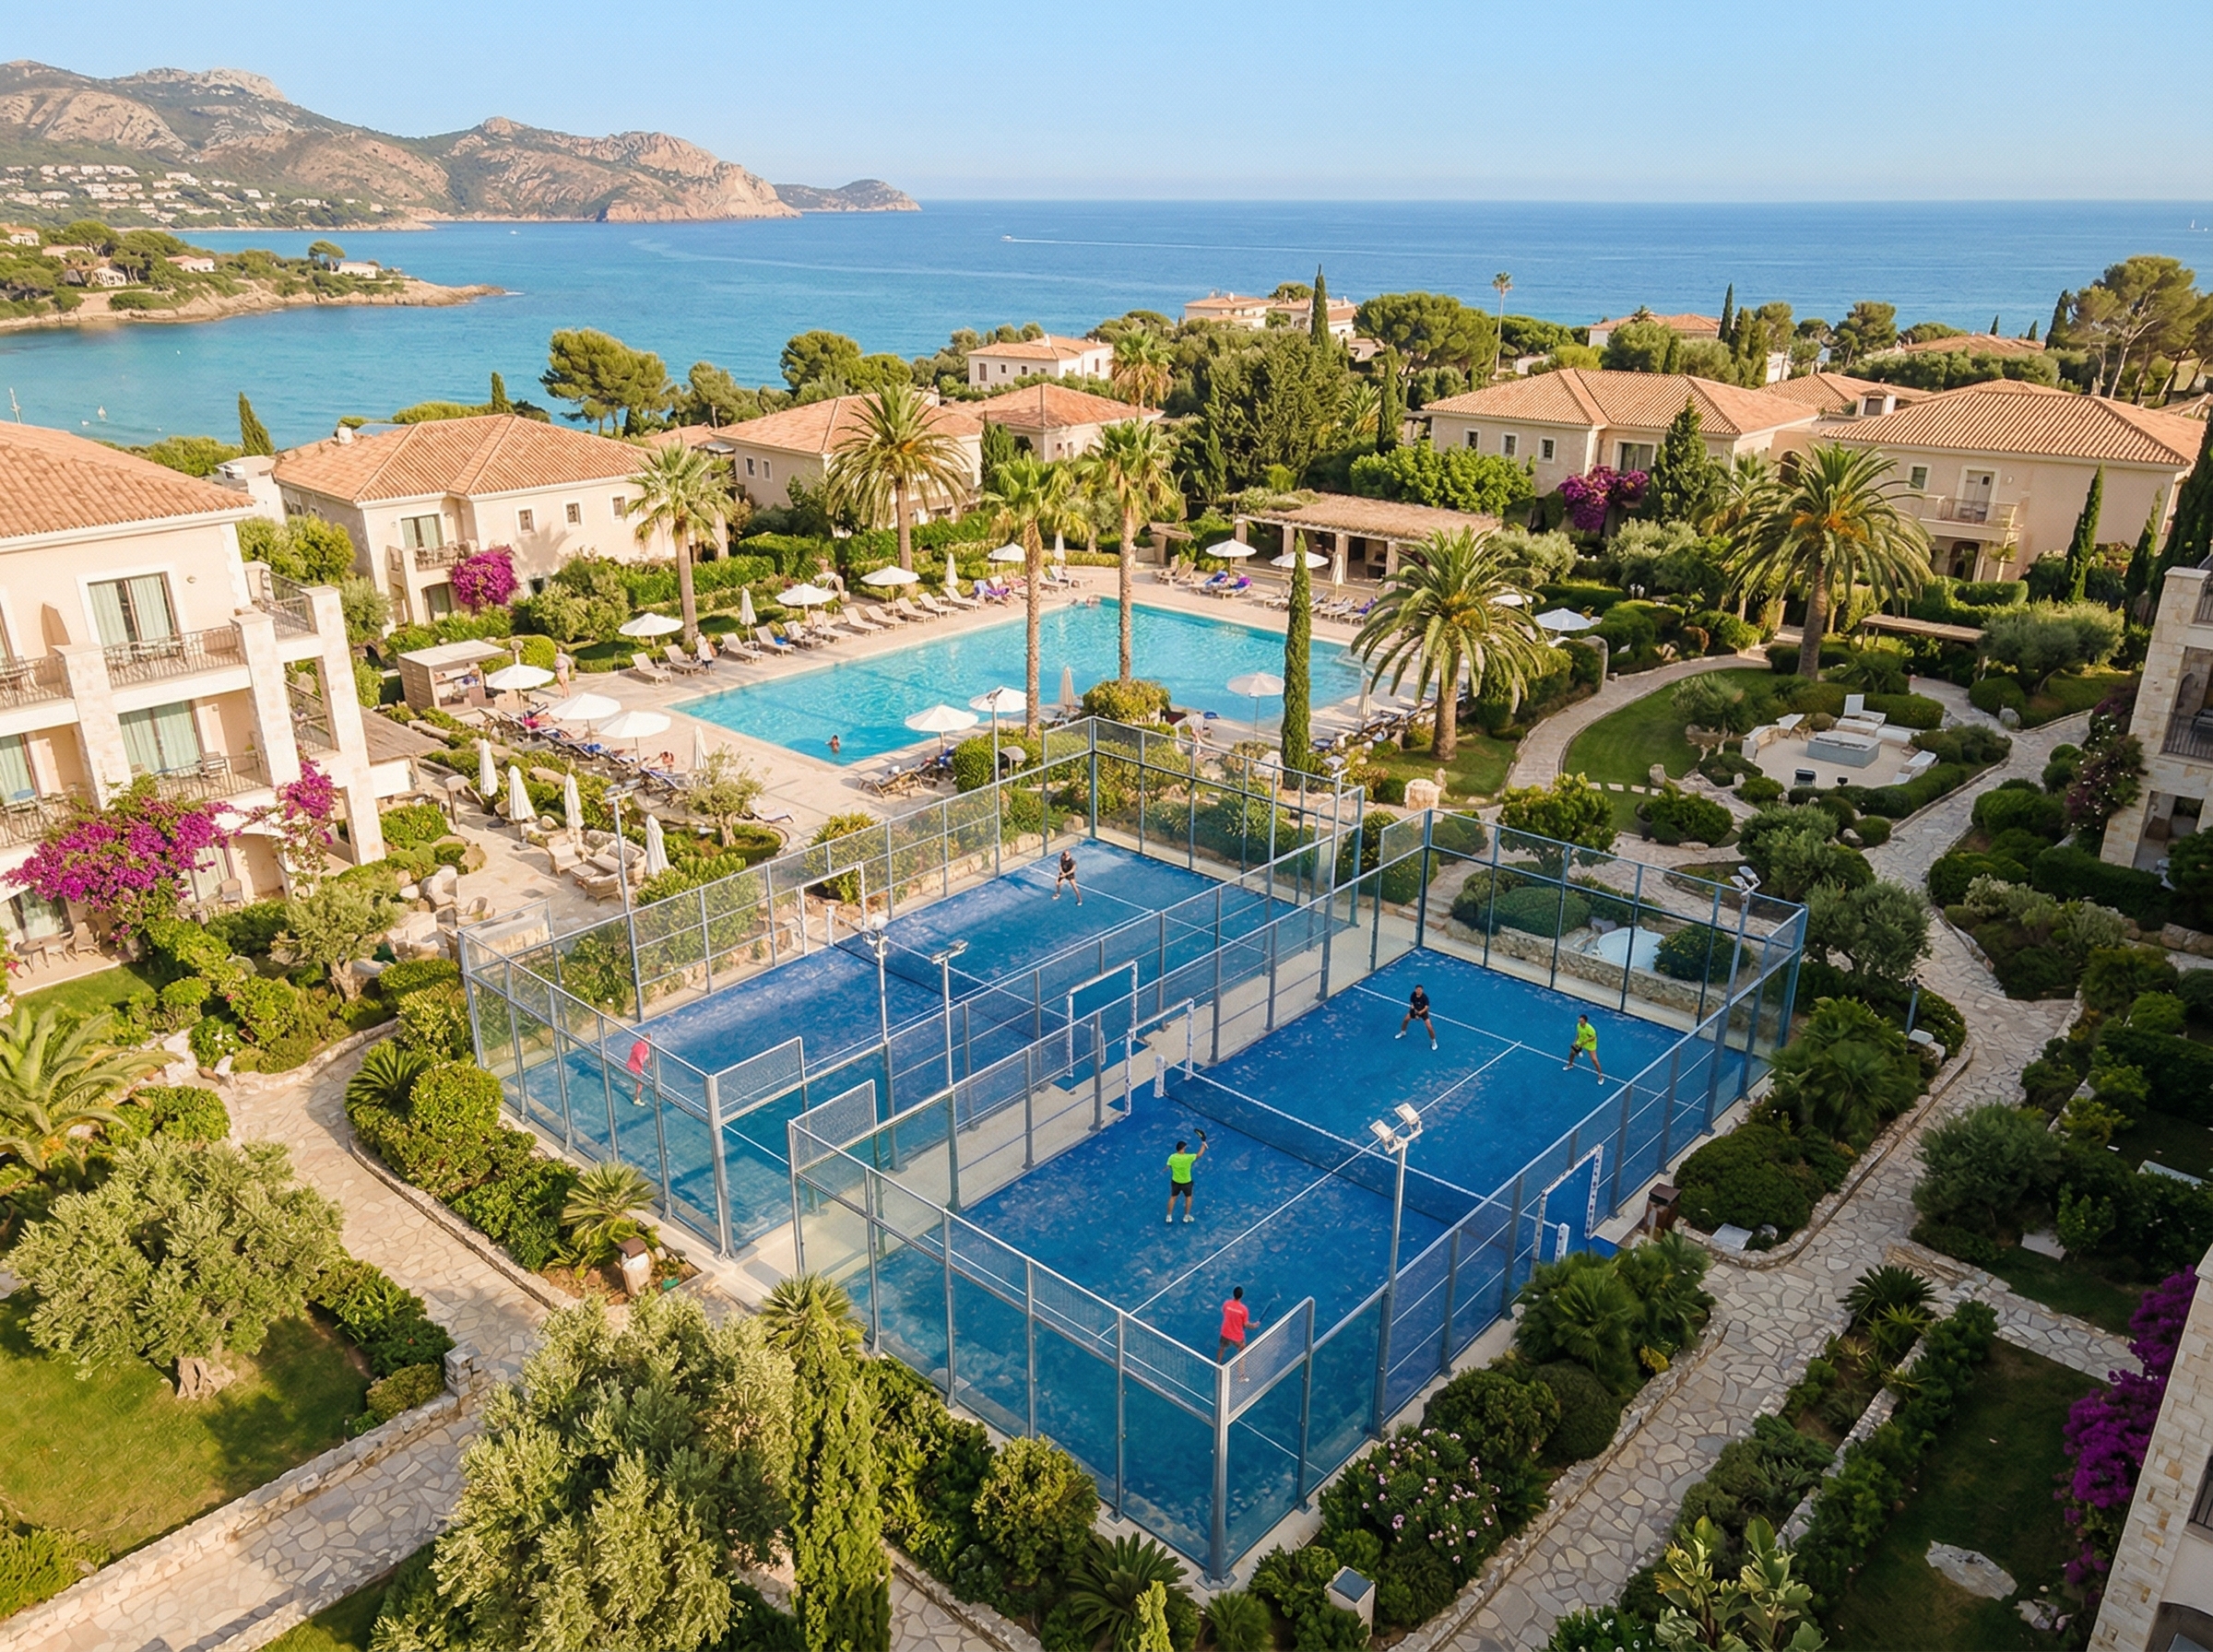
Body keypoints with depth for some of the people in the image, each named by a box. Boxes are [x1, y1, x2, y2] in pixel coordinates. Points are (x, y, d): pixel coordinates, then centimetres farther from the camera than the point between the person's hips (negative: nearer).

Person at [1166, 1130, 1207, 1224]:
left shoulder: (1172, 1157, -20)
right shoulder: (1188, 1157, -28)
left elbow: (1168, 1168, -3)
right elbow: (1199, 1154, -14)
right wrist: (1203, 1143, -4)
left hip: (1175, 1182, 2)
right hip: (1186, 1182, -2)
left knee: (1173, 1197, 21)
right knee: (1188, 1197, 23)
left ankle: (1169, 1216, 27)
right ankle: (1186, 1216, 33)